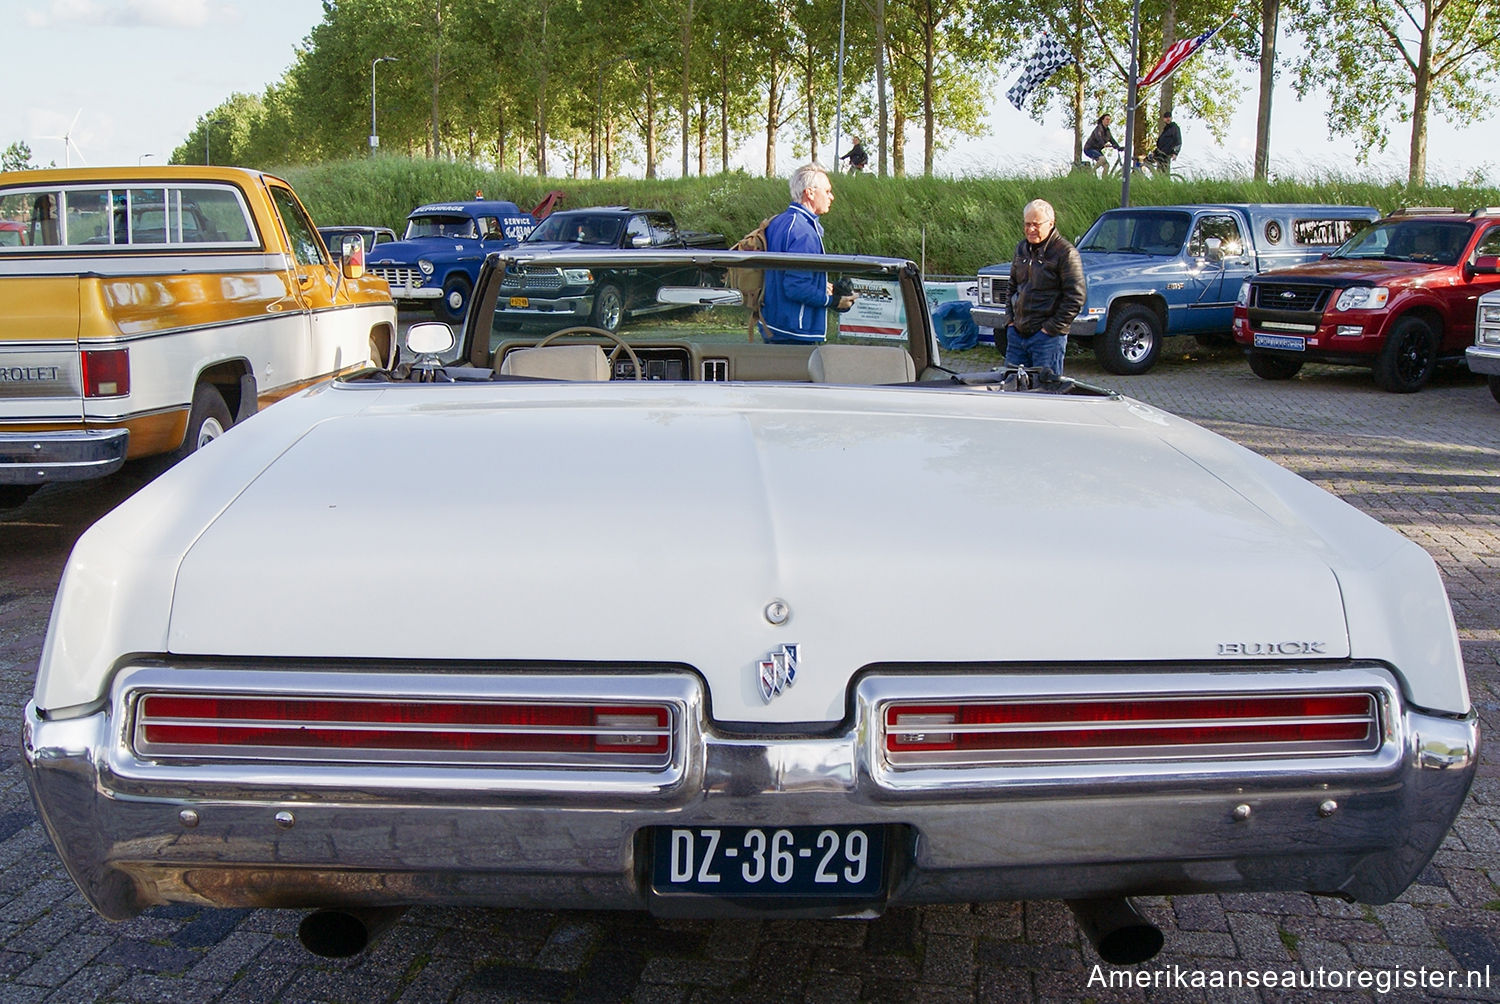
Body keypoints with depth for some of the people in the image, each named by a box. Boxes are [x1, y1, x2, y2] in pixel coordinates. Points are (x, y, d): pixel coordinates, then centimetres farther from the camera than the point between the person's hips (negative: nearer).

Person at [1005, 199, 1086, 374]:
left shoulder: (1066, 253, -10)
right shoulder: (1021, 249, 12)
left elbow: (1075, 299, -13)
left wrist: (1052, 328, -14)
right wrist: (1010, 319, 11)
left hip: (1048, 336, -7)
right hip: (1017, 333, 7)